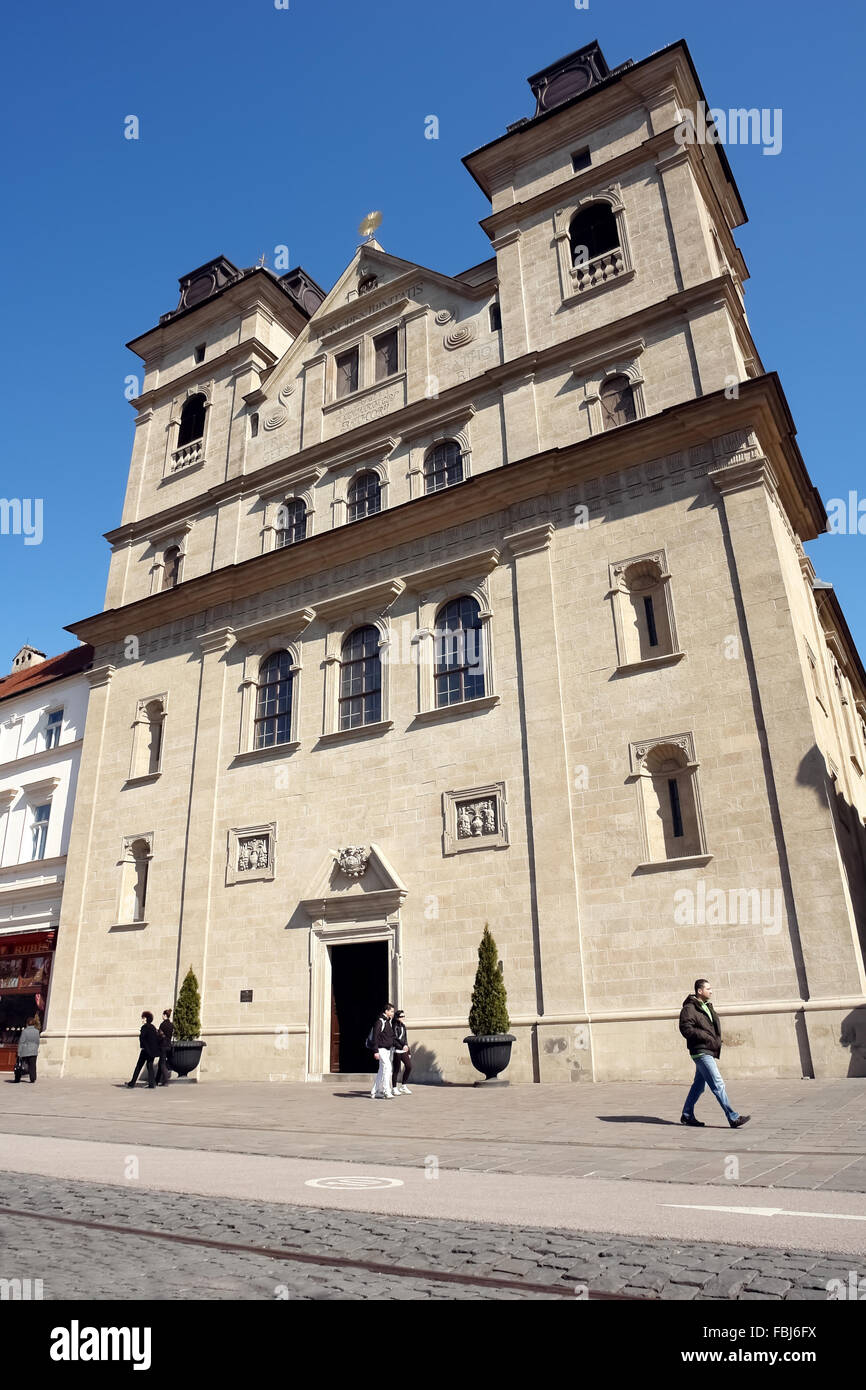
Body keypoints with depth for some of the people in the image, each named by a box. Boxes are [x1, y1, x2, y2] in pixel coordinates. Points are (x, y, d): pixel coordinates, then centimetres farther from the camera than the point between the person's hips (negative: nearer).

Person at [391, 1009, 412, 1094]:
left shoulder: (403, 1026, 16)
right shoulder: (394, 1026, -8)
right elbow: (393, 1040, -14)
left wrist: (408, 1052, 18)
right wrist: (402, 1047, -21)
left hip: (404, 1050, 8)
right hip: (396, 1051, -8)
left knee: (409, 1066, 0)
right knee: (396, 1069, -3)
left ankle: (403, 1086, 14)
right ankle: (394, 1088, 8)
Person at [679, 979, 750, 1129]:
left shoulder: (707, 1007, 18)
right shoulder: (689, 1008, -11)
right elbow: (686, 1029, -20)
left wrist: (716, 1053, 16)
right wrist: (706, 1037, -23)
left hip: (709, 1052, 9)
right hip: (701, 1051, -9)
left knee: (699, 1085, 13)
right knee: (718, 1084, -10)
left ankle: (687, 1116, 22)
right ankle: (733, 1118, -9)